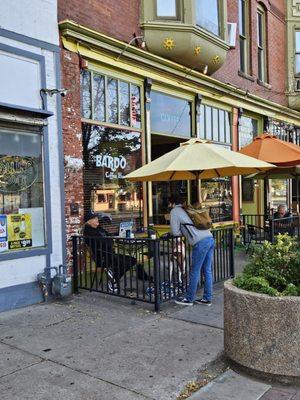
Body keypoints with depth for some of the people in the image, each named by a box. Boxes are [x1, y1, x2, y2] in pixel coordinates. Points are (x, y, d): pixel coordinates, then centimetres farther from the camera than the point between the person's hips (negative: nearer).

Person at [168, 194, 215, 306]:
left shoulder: (174, 211, 4)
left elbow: (175, 232, 2)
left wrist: (182, 232, 20)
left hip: (201, 242, -8)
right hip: (210, 238, 8)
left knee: (195, 272, 3)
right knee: (207, 271, 12)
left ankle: (189, 299, 14)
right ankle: (207, 298, 20)